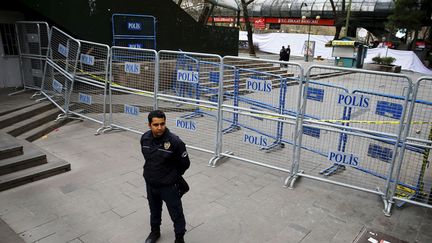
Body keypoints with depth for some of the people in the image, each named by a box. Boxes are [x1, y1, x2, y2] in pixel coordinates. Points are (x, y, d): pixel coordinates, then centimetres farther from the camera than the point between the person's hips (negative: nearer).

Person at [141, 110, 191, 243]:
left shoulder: (174, 141, -26)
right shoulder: (145, 138, -10)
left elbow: (185, 164, -14)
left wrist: (173, 176, 1)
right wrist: (153, 171, 10)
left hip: (169, 186, -5)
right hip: (150, 184, 5)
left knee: (176, 214, 13)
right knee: (154, 210, 28)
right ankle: (155, 231, 53)